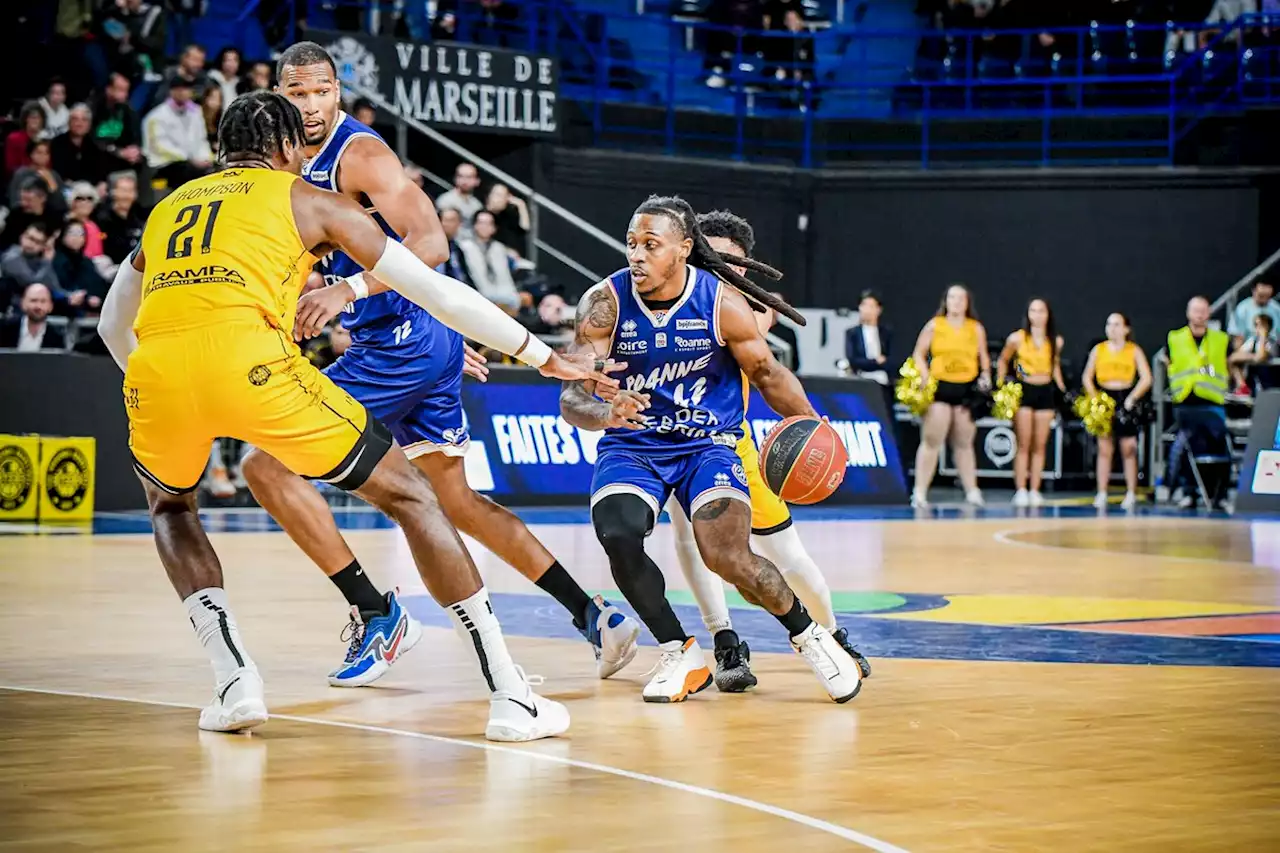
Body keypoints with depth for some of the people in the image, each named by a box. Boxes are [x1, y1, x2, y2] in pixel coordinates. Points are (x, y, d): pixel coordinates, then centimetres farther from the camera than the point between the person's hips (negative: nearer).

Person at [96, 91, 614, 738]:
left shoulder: (168, 208, 33)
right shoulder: (309, 201, 22)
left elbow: (113, 326, 44)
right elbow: (435, 291, 22)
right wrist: (545, 358, 30)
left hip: (154, 370, 3)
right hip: (250, 360, -3)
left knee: (168, 504, 35)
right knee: (409, 496, 12)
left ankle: (233, 679, 15)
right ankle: (509, 694, 7)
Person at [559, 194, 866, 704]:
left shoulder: (722, 303, -13)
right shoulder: (606, 303, -14)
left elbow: (767, 373, 3)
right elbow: (572, 398, -18)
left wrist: (813, 427, -8)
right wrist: (606, 414, -40)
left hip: (707, 445, -1)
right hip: (631, 447, 1)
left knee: (728, 557, -22)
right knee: (618, 537, -28)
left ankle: (807, 635, 7)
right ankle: (680, 655, -7)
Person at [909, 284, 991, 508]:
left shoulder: (976, 329, 10)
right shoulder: (934, 326, 4)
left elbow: (983, 357, 17)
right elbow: (918, 355, 5)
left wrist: (985, 376, 0)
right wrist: (925, 378, -9)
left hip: (967, 389, 2)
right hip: (940, 387, -2)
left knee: (964, 443, 8)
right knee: (931, 441, -6)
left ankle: (972, 490, 11)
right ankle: (920, 491, -5)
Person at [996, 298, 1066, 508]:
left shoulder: (1056, 341, 4)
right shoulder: (1017, 338, -4)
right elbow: (1002, 360, 9)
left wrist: (1062, 389, 12)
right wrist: (1000, 385, 1)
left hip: (1045, 392, 3)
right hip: (1023, 391, -3)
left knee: (1039, 446, 3)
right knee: (1023, 444, -5)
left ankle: (1035, 491, 6)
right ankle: (1020, 491, -4)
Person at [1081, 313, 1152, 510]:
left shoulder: (1134, 351, 3)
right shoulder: (1098, 350, 9)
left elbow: (1146, 378, -2)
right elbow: (1087, 377, 9)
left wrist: (1132, 398, -12)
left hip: (1125, 400, -2)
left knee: (1128, 449, -2)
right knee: (1104, 448, 1)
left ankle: (1131, 494, 3)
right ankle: (1101, 494, 2)